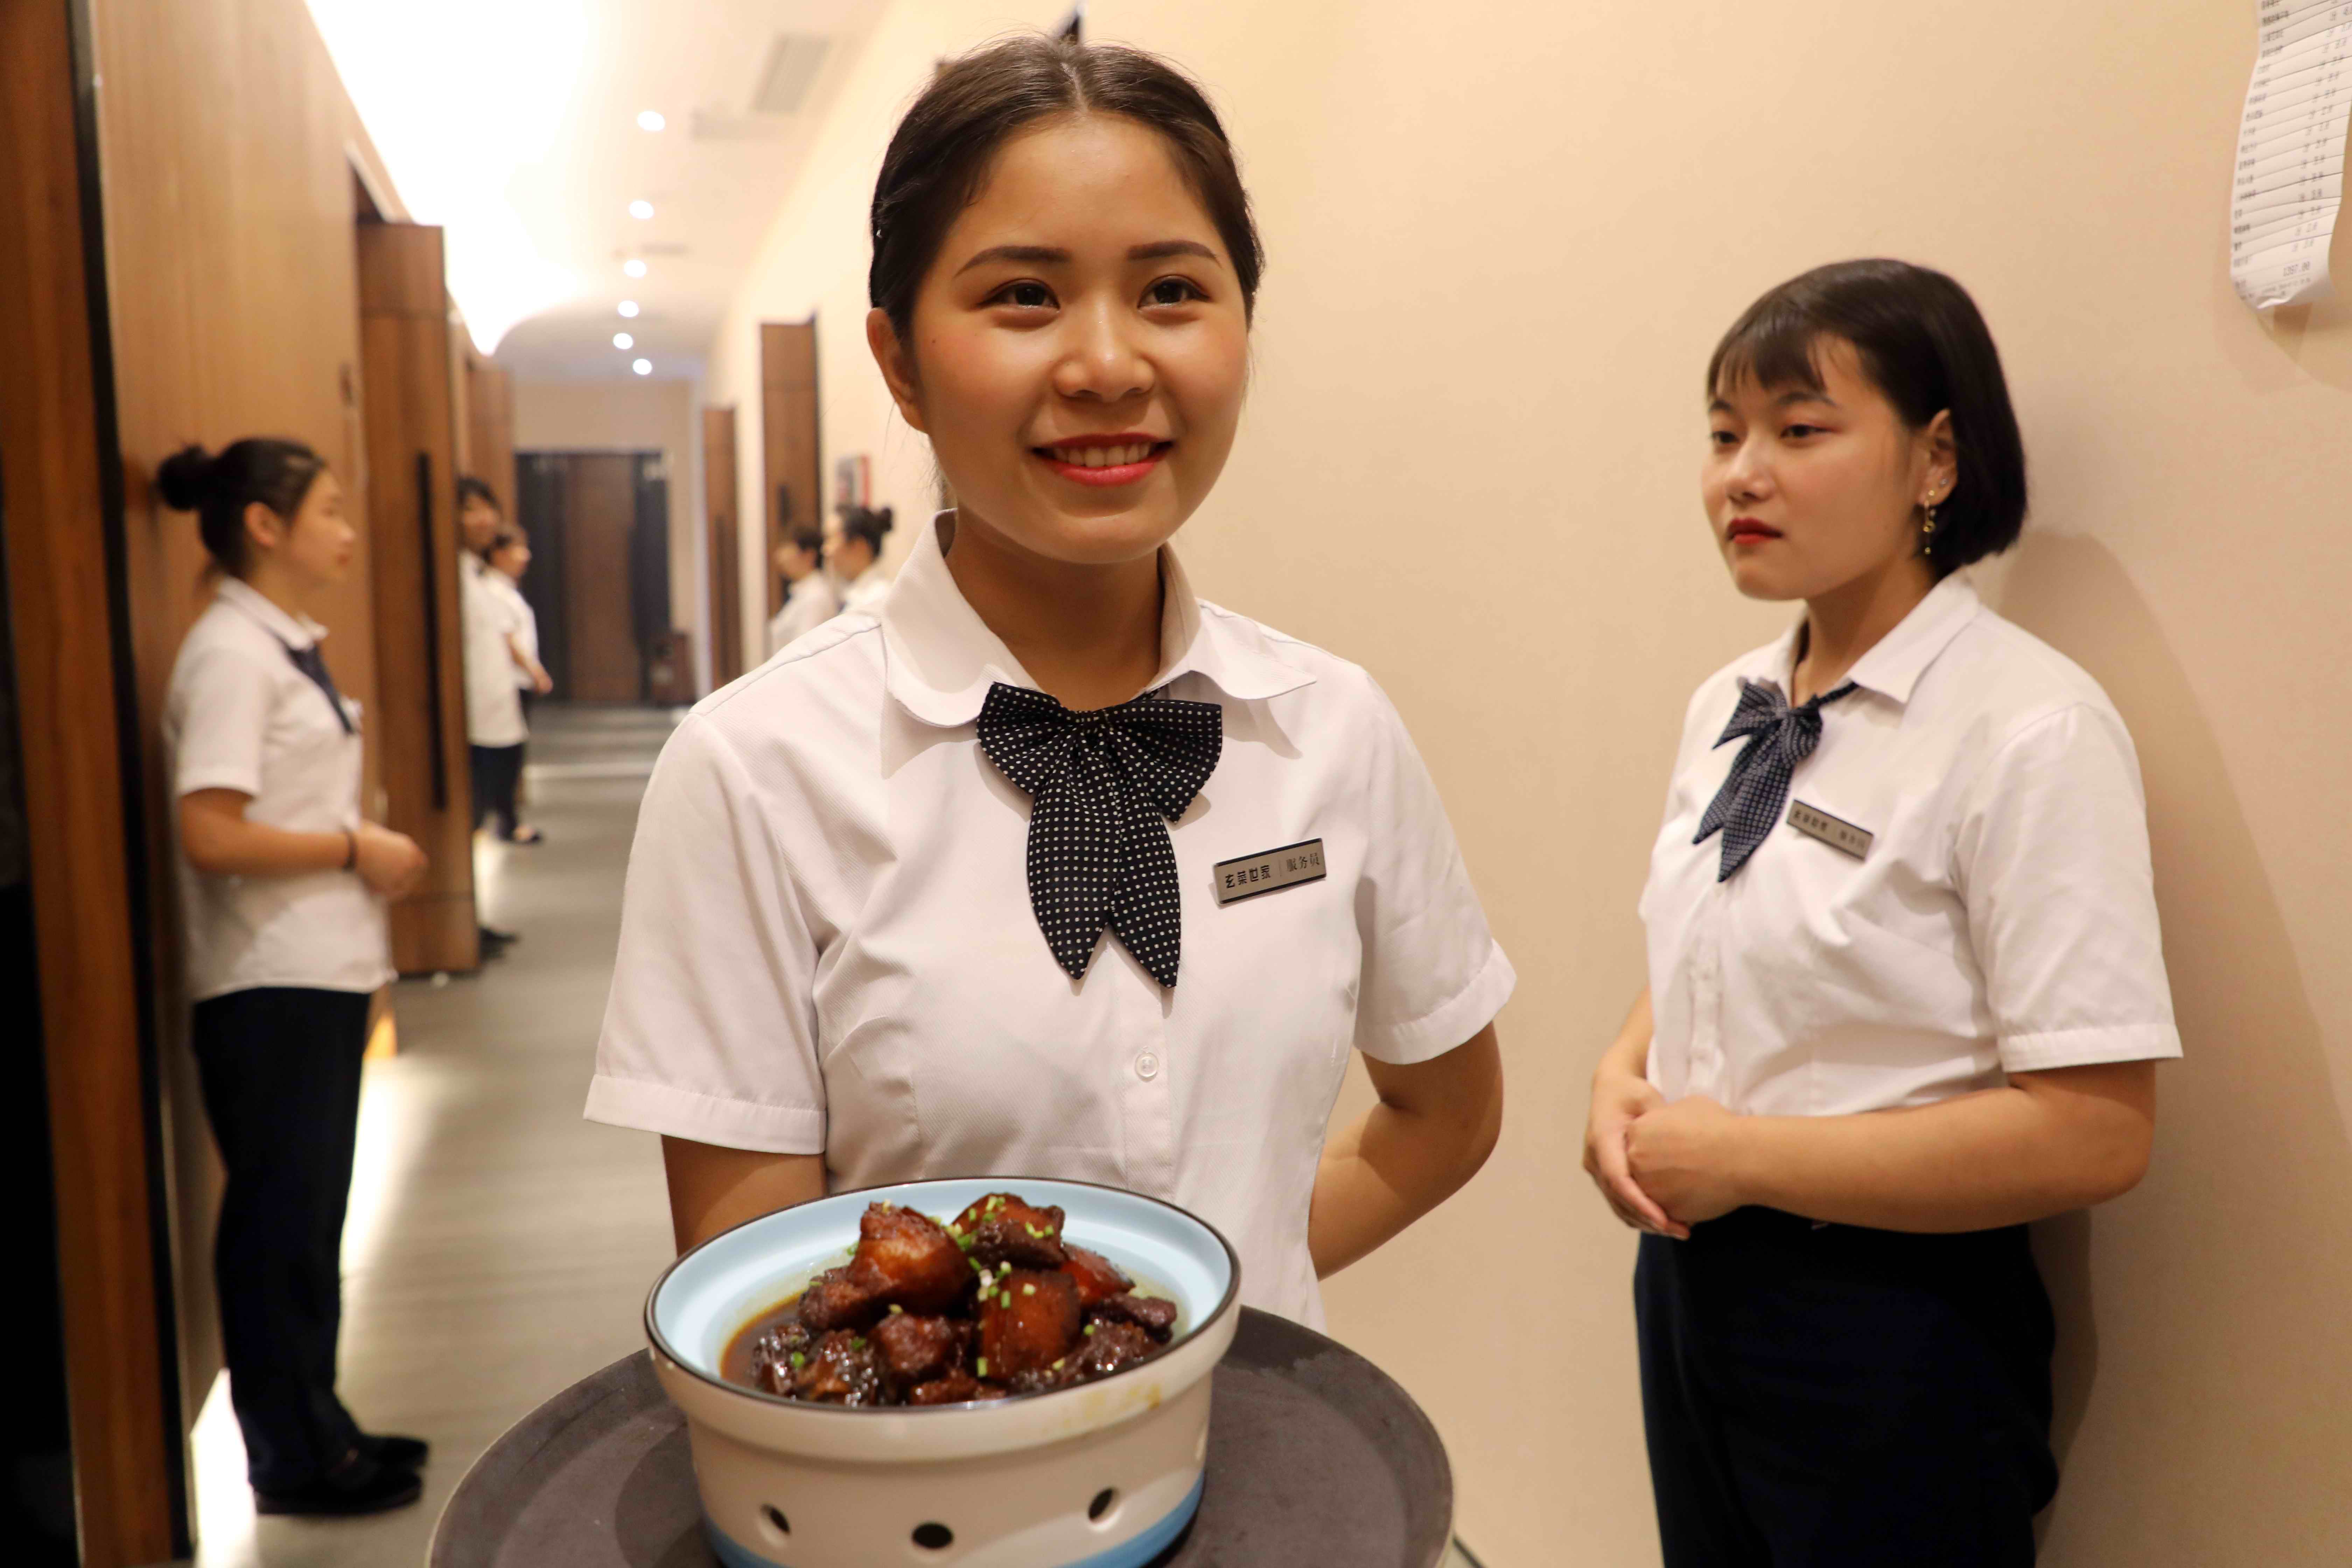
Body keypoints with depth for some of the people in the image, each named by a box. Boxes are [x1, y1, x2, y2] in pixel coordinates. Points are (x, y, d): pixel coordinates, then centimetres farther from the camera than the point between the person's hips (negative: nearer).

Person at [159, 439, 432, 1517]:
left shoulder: (286, 646, 12)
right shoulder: (230, 653, -16)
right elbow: (211, 835, -24)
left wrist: (368, 855, 6)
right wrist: (356, 848, -15)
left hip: (319, 974, 9)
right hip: (268, 987, -9)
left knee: (308, 1215, 17)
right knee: (282, 1219, 3)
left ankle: (314, 1430, 31)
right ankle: (292, 1458, 18)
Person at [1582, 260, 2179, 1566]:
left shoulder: (2031, 731, -19)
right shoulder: (1729, 707, 3)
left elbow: (2093, 1134, -22)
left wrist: (1743, 1156, -19)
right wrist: (1624, 1079, -5)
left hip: (1891, 1327, -6)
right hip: (1692, 1283, 7)